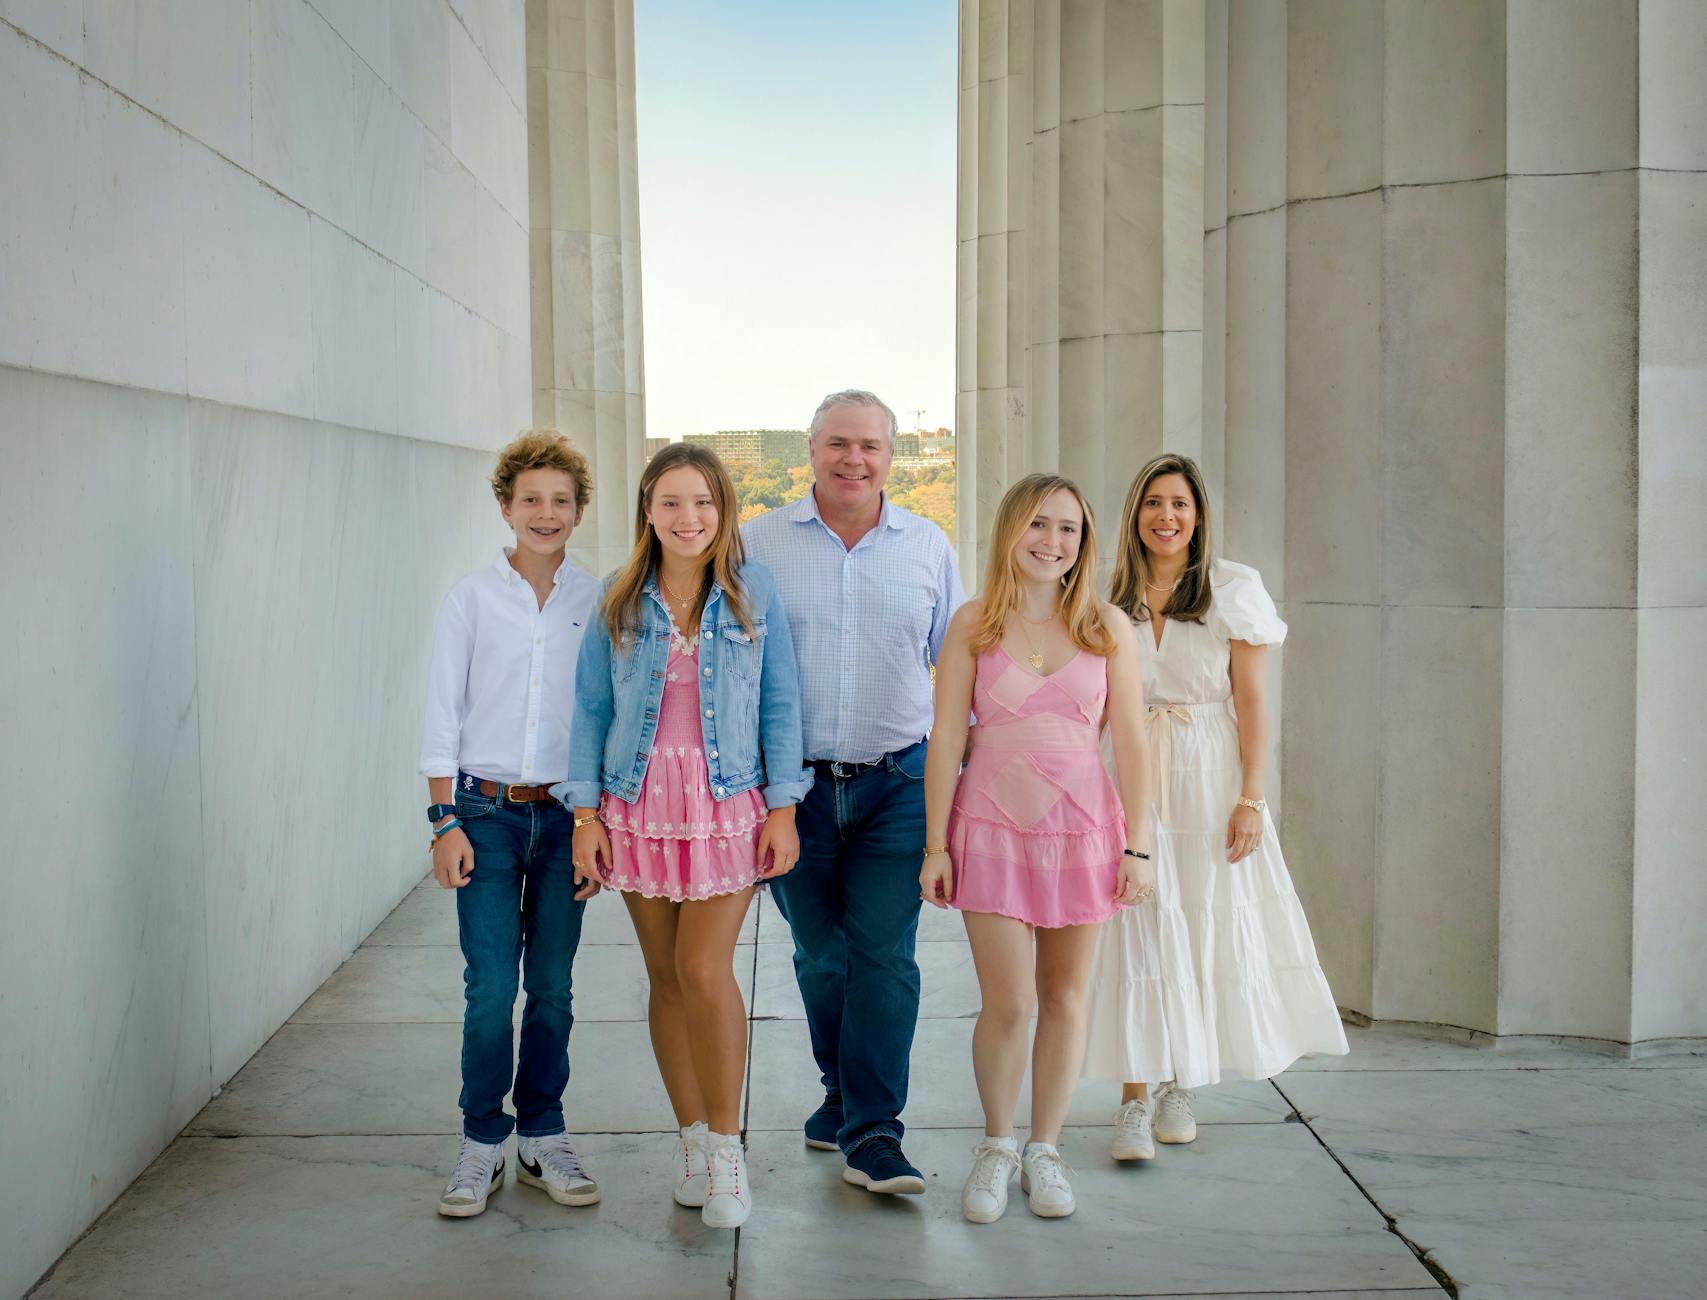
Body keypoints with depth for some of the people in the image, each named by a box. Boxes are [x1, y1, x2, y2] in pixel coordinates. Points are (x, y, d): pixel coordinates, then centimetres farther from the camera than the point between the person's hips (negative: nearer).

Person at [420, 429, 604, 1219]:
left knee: (552, 988, 7)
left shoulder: (596, 603, 4)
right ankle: (481, 1145, 10)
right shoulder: (473, 597, 1)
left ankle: (542, 1138, 20)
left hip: (565, 813, 1)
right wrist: (445, 821, -5)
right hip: (486, 811, -1)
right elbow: (443, 713, 1)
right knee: (490, 988, -4)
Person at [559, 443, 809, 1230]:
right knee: (666, 977, 7)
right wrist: (585, 813, 0)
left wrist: (783, 809, -3)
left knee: (705, 969, -12)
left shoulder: (753, 593, 0)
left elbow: (780, 705, 2)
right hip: (640, 804, 2)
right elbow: (591, 709, 5)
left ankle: (725, 1147, 4)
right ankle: (692, 1136, 21)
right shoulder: (619, 600, 3)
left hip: (728, 804, -2)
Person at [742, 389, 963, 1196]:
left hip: (896, 781, 0)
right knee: (819, 955, 12)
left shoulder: (928, 547, 6)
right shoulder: (762, 542, 3)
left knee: (884, 957, -5)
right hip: (794, 783, 1)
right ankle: (846, 1093, 33)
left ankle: (872, 1135, 0)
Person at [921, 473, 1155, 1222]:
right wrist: (935, 845, -3)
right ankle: (995, 1146, 20)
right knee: (1007, 1005, -4)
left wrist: (1138, 846, 0)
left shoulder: (1107, 627, 2)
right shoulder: (973, 626, -1)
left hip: (1082, 828, 2)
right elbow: (946, 738, 0)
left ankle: (1044, 1149, 25)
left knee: (1064, 997, 9)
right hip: (994, 828, -1)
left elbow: (1129, 742, 3)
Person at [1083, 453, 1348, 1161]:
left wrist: (1251, 798, -9)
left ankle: (1178, 1085, 20)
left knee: (1210, 927, 4)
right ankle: (1135, 1099, -1)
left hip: (1209, 775, -1)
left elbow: (1251, 701, -3)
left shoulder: (1232, 588, 0)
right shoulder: (1114, 597, 8)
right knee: (1140, 928, -4)